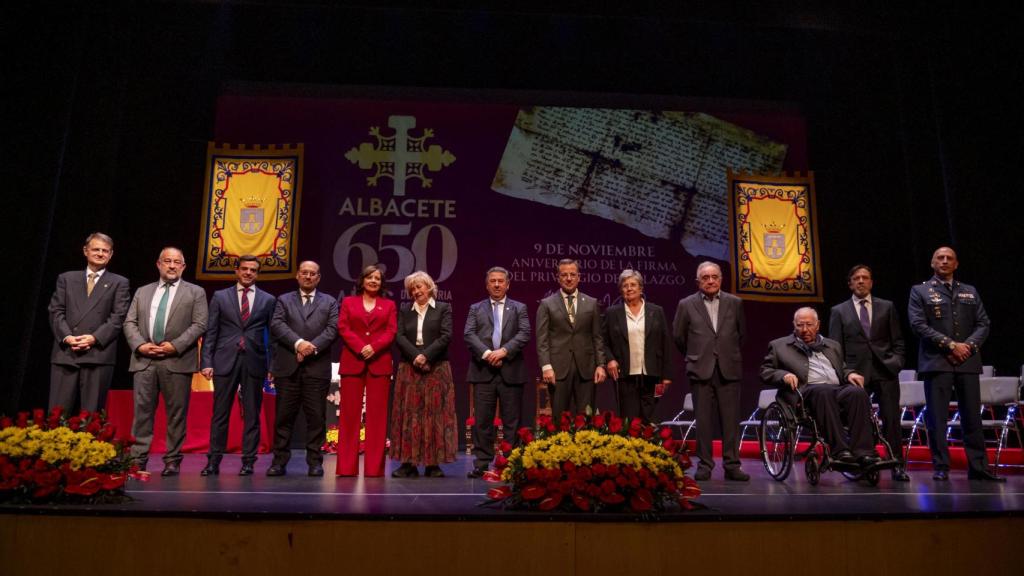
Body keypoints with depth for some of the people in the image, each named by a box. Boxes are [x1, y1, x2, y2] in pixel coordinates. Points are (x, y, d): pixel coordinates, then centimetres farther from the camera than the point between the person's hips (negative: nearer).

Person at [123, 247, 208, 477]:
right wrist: (140, 345, -6)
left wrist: (175, 346, -13)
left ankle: (172, 461, 8)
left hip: (177, 361, -3)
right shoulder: (143, 292, 19)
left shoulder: (195, 292, 8)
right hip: (144, 360, 3)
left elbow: (199, 325, -2)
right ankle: (138, 460, 6)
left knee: (177, 413, 0)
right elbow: (130, 323, 12)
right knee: (142, 411, 1)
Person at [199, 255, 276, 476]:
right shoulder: (220, 297, 9)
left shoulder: (268, 300, 9)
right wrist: (207, 362, -3)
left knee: (252, 415, 4)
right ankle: (214, 461, 11)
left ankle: (248, 462, 11)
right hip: (225, 361, 0)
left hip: (254, 362, 0)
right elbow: (210, 332, 5)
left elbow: (272, 334, 7)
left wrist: (273, 365, 0)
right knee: (220, 414, 3)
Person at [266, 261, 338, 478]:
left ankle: (314, 461, 8)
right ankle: (280, 460, 11)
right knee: (284, 416, 3)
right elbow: (277, 325, -2)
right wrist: (298, 343, -17)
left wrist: (312, 347, -14)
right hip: (287, 367, 0)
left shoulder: (329, 302, 14)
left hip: (317, 368, 0)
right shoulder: (284, 300, 14)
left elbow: (333, 329, 0)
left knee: (316, 417, 1)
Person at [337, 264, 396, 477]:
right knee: (350, 413, 0)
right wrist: (360, 348, -13)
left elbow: (391, 331, 2)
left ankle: (374, 467, 4)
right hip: (352, 362, 0)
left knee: (377, 414, -1)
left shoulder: (389, 305, 14)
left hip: (379, 363, 0)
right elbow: (343, 328, 1)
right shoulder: (348, 302, 14)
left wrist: (374, 347, -14)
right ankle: (347, 466, 5)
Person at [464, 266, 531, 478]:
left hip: (511, 371, 0)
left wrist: (504, 351, -15)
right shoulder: (476, 308, 13)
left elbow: (524, 334, -2)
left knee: (512, 421, 3)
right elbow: (468, 335, 1)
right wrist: (486, 353, -14)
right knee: (482, 420, 1)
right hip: (483, 371, 1)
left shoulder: (519, 308, 12)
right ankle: (482, 463, 8)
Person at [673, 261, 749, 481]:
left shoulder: (735, 303, 8)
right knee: (703, 420, 2)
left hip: (729, 370, 1)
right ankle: (704, 465, 10)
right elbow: (678, 336, 11)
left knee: (731, 420, 1)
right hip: (701, 370, -1)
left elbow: (742, 334, 18)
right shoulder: (687, 305, 3)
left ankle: (732, 465, 8)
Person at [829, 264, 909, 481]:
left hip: (885, 370, 1)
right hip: (856, 372, -1)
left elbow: (897, 341, 13)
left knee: (892, 418, -1)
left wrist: (896, 362, -2)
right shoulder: (839, 311, 10)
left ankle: (897, 466, 5)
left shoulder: (887, 307, 14)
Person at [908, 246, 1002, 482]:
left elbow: (983, 324, 10)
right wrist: (951, 345, -12)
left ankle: (978, 467, 10)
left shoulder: (971, 292, 18)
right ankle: (941, 467, 2)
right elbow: (918, 325, -5)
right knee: (937, 417, -3)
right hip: (936, 362, -3)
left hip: (967, 362, 3)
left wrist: (968, 345, -8)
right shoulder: (920, 291, 7)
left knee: (972, 416, 4)